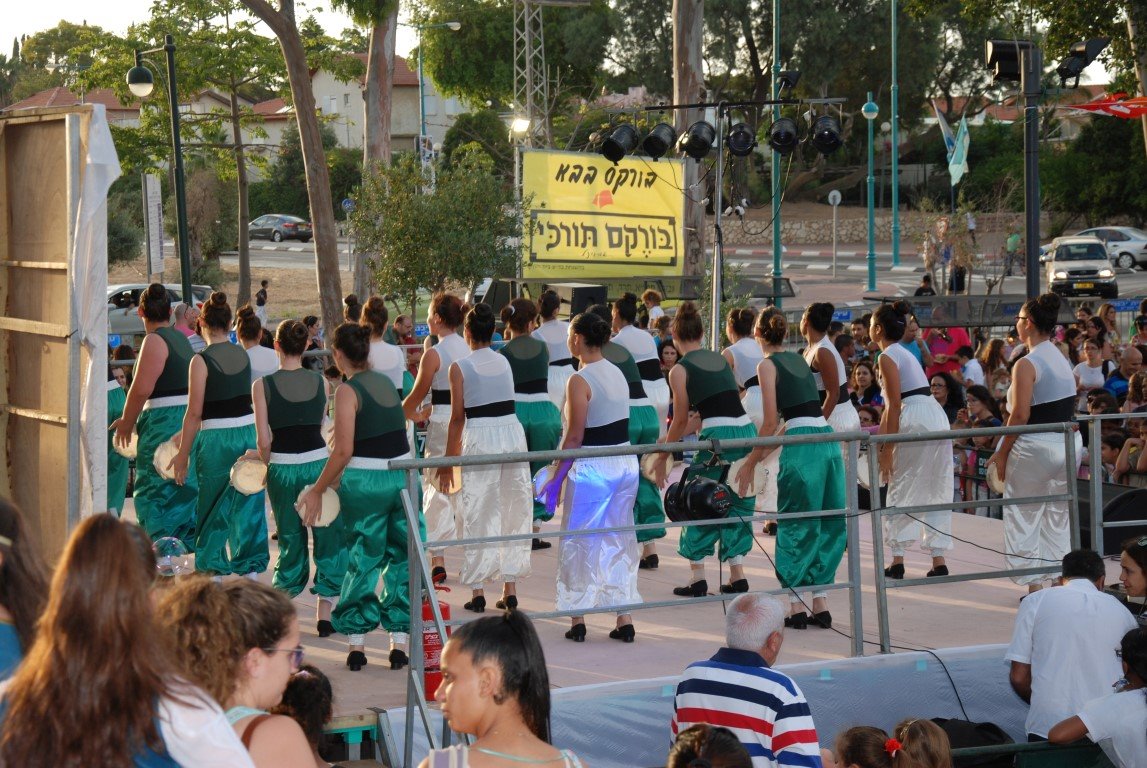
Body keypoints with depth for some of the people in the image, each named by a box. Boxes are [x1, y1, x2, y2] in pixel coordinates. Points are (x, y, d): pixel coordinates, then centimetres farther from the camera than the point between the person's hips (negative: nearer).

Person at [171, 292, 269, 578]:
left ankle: (213, 568, 16)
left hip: (217, 439, -4)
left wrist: (182, 454, -6)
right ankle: (251, 567, 13)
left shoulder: (201, 361, -10)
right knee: (248, 503, 11)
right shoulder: (243, 356, 6)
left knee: (214, 506, 9)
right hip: (248, 431, 4)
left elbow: (195, 413, -12)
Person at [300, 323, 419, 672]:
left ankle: (356, 642, 9)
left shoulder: (348, 390, -9)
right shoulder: (386, 383, 11)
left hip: (365, 482, -5)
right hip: (403, 475, 5)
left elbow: (344, 450, -16)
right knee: (401, 558, 12)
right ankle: (399, 639, 12)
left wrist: (318, 490, -8)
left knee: (361, 562, 6)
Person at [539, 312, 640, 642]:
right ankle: (624, 619, 13)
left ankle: (578, 621, 9)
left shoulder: (579, 381, -14)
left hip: (592, 468, -7)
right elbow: (616, 424, 11)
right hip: (626, 463, 7)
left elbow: (575, 438, -16)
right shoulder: (617, 373, 8)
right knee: (620, 542, 13)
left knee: (578, 544, 5)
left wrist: (556, 479, -9)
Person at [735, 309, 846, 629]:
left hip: (802, 446, -6)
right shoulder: (798, 360, 20)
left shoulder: (767, 365, 0)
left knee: (795, 525, 3)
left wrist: (751, 461, 0)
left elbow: (771, 422, -6)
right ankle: (821, 602, 14)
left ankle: (795, 606, 4)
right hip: (828, 439, 6)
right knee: (828, 523, 12)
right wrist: (767, 449, 31)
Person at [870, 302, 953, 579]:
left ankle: (897, 561, 1)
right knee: (936, 492, 9)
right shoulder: (903, 353, 21)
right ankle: (938, 561, 10)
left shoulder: (887, 357, -6)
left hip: (916, 421, -8)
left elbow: (894, 406, -12)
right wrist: (880, 439, 26)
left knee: (901, 490, 1)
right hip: (937, 418, 8)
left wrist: (887, 449, -11)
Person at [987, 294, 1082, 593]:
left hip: (1036, 447, -8)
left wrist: (1002, 453, -10)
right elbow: (1068, 408, 12)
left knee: (1024, 517, 4)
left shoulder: (1027, 364, -16)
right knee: (1059, 517, 16)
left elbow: (1020, 416, -18)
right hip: (1069, 444, 8)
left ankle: (1034, 585, 3)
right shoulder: (1063, 360, 9)